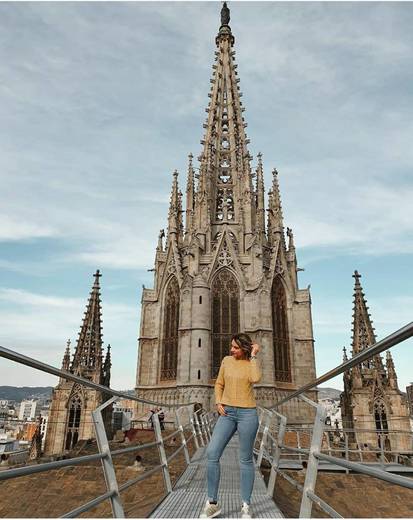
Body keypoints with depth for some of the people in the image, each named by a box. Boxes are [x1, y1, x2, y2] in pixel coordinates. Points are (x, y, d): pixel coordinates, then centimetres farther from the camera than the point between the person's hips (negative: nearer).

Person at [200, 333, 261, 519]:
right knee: (212, 454, -8)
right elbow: (219, 384, 14)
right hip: (227, 413, 3)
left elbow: (255, 379, -26)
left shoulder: (252, 363, -3)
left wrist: (253, 356, -17)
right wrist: (218, 403, -1)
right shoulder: (226, 360, 6)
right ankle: (212, 503, 6)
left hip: (247, 413, -3)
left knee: (245, 459, 5)